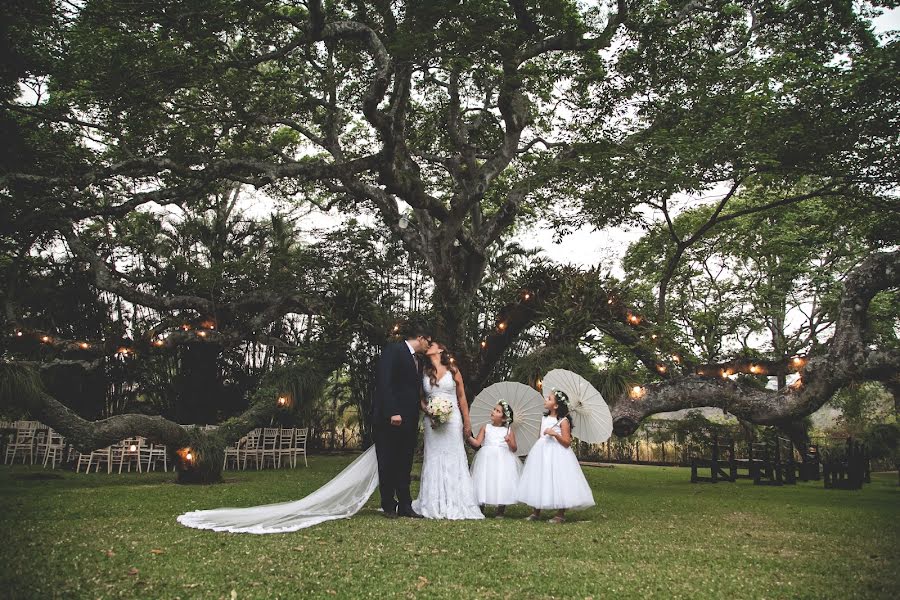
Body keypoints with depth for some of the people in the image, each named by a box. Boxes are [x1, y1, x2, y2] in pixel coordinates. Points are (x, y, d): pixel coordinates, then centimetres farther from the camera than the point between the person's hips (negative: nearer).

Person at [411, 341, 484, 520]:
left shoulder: (453, 371, 4)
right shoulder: (424, 373, 9)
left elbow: (462, 397, 6)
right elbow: (421, 398, 12)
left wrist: (467, 422, 4)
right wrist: (427, 410, -9)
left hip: (452, 419, -2)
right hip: (432, 420, 2)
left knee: (453, 458, -1)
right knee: (434, 459, 2)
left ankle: (455, 504, 5)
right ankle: (435, 504, 8)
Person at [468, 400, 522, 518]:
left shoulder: (509, 431, 3)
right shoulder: (486, 427, 7)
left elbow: (514, 449, 3)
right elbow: (477, 443, 1)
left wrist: (509, 442, -16)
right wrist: (468, 436, -12)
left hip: (503, 460, -1)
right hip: (487, 459, 1)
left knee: (502, 483, -1)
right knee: (485, 482, 1)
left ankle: (500, 511, 14)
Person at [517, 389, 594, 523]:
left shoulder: (563, 421, -10)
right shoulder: (544, 419, 10)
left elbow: (567, 442, -14)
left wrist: (555, 434, -26)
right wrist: (536, 451, 15)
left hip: (557, 455, -7)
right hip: (541, 453, 7)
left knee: (558, 482, -4)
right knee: (538, 481, 8)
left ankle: (560, 514, 10)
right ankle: (536, 512, 18)